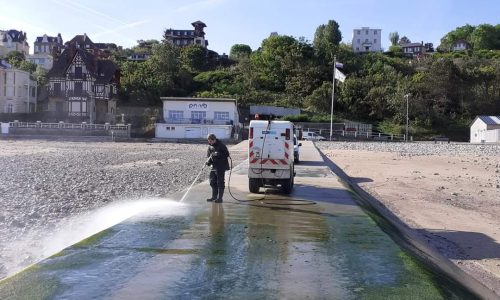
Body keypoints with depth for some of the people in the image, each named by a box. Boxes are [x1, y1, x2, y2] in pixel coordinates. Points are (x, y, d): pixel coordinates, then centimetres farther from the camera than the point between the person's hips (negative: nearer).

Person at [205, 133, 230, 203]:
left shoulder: (221, 145, -11)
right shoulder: (210, 147, 9)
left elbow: (227, 154, -14)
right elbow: (209, 156, 14)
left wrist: (217, 154, -24)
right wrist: (208, 162, -7)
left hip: (221, 167, -7)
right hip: (214, 167, 7)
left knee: (220, 183, -2)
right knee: (212, 182, 12)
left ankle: (219, 198, 4)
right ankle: (214, 197, 24)